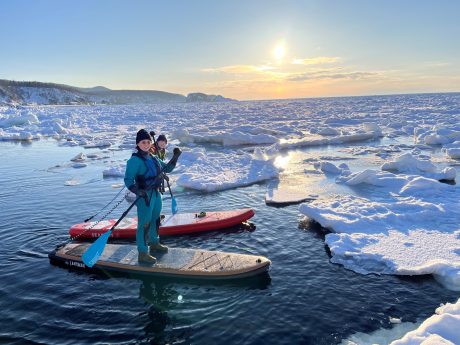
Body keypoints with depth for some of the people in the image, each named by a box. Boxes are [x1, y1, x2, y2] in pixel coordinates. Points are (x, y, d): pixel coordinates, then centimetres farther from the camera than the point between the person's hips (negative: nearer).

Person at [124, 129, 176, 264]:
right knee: (144, 224, -5)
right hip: (144, 196, -8)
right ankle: (143, 253, 3)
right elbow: (128, 179, -20)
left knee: (155, 220, 22)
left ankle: (154, 243, 41)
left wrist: (175, 158, 6)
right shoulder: (135, 160, -14)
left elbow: (167, 168, 20)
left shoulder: (153, 158, 10)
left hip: (156, 194, 8)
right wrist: (137, 190, -35)